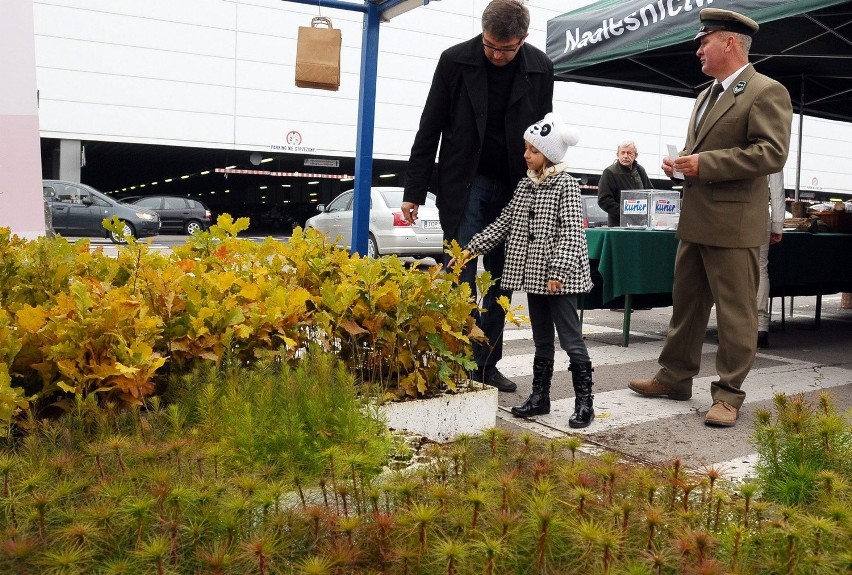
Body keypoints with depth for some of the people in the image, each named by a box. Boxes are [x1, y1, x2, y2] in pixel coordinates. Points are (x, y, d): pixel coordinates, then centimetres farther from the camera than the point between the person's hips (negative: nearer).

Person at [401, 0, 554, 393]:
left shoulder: (540, 68, -2)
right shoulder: (455, 61, -7)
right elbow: (430, 129, -4)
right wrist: (413, 191, -6)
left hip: (514, 188, 3)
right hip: (465, 183, -2)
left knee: (500, 280, 6)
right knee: (461, 275, -5)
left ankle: (487, 364, 15)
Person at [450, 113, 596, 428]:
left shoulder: (566, 184, -7)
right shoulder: (525, 185, 12)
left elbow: (571, 233, -14)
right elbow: (504, 223, 14)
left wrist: (559, 272, -22)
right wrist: (471, 248, 7)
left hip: (559, 278, -7)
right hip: (533, 275, 7)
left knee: (570, 339, -2)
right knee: (542, 339, 14)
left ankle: (584, 402, 6)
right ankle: (540, 397, 23)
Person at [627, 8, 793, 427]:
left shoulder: (767, 92, -8)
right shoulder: (706, 95, 19)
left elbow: (772, 153, -19)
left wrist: (704, 164, -21)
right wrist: (682, 161, 6)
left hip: (733, 224, -9)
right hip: (695, 221, 9)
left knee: (735, 313, 0)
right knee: (685, 304, 15)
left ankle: (728, 393, 10)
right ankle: (675, 377, 27)